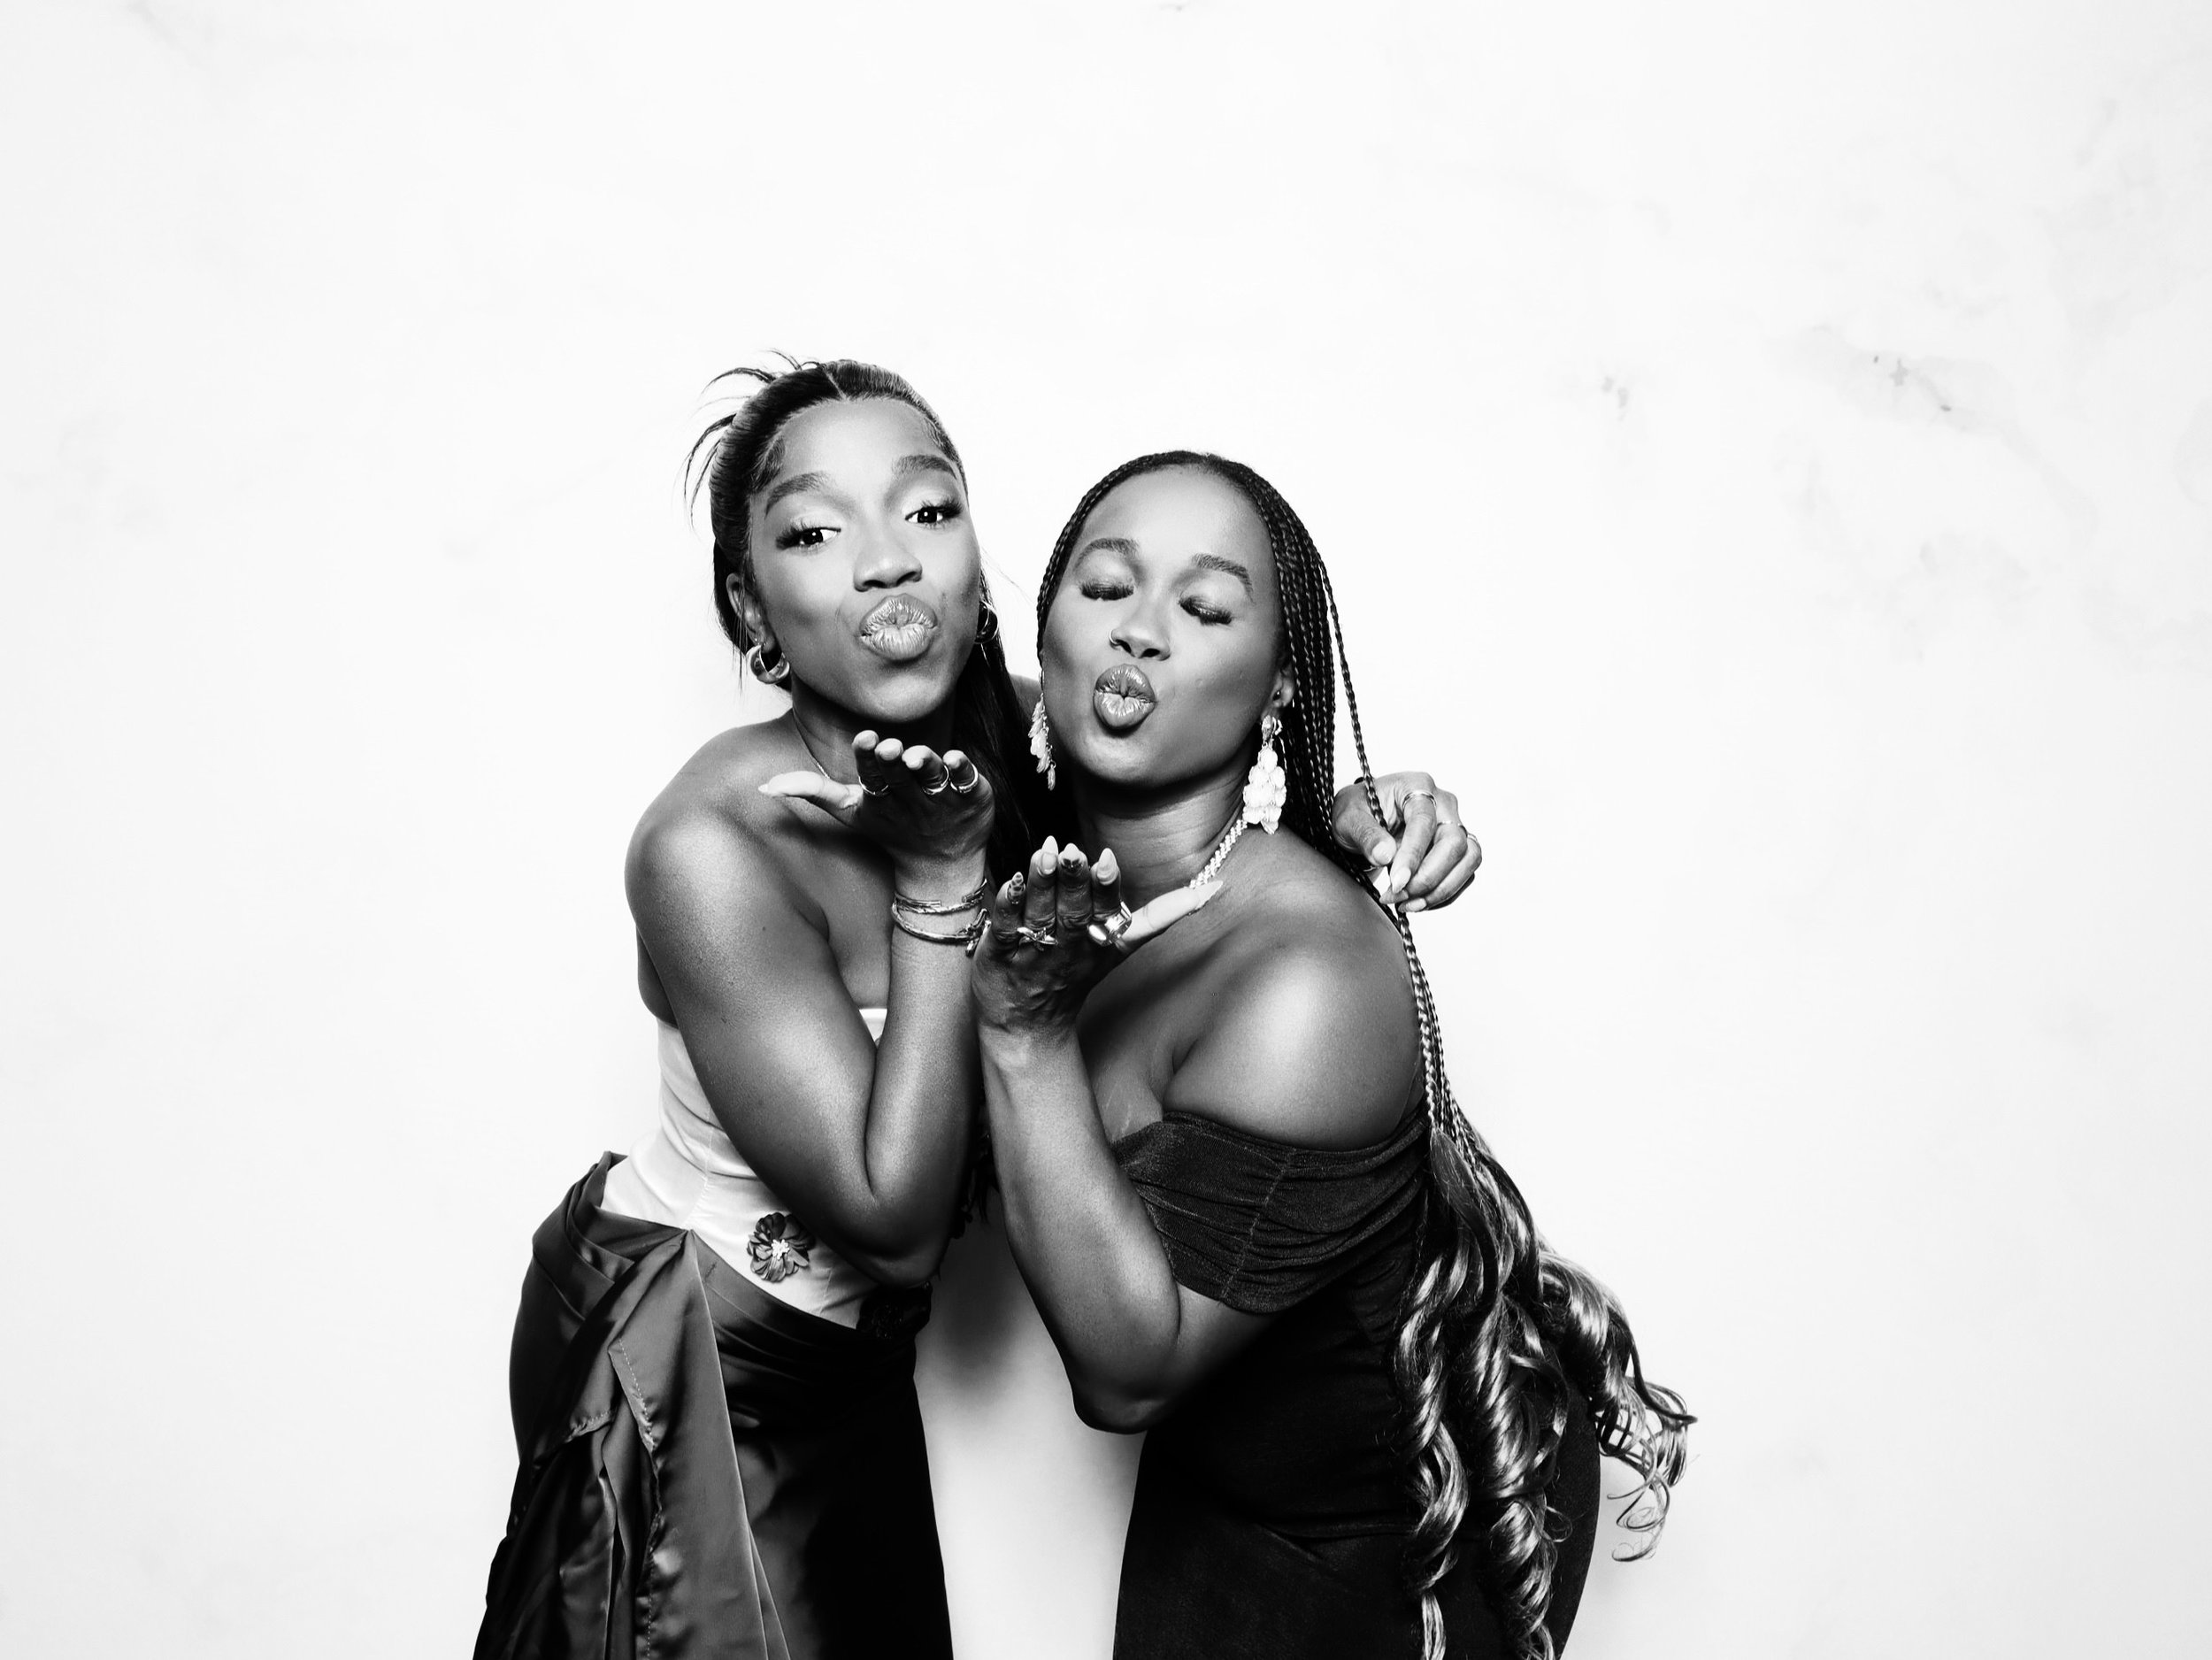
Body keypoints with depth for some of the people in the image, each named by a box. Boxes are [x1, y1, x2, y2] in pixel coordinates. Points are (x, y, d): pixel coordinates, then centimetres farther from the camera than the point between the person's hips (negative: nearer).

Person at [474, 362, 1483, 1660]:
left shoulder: (1021, 736, -12)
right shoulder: (713, 847, -29)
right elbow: (897, 1222, -28)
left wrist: (1367, 818, -20)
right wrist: (940, 874, -30)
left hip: (851, 1362, 6)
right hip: (690, 1376, -6)